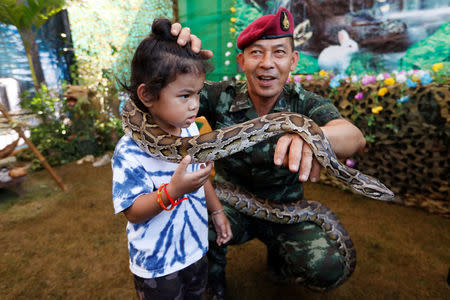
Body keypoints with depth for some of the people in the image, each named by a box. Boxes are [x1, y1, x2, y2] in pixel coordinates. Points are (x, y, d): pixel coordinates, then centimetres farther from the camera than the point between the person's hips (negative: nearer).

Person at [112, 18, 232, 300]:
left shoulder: (192, 131, -7)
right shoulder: (130, 150, -28)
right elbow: (133, 212, -23)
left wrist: (218, 211, 11)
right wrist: (173, 191, -39)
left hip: (196, 248, 6)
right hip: (155, 264, -5)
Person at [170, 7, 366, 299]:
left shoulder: (305, 103, -14)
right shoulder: (221, 96, -13)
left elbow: (354, 136, -32)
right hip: (230, 206, 0)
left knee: (328, 268, -21)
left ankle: (279, 257, 17)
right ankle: (214, 274, 10)